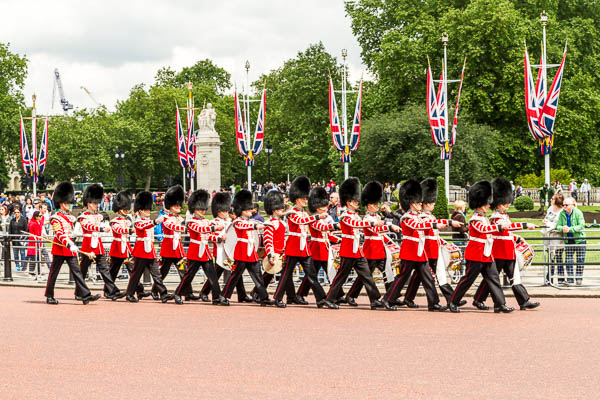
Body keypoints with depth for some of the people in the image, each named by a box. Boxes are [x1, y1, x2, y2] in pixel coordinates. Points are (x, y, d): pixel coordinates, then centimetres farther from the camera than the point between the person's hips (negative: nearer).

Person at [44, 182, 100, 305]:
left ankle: (85, 295, -9)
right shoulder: (56, 217, -10)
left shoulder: (69, 216, 14)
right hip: (60, 248, -7)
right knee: (54, 273, 4)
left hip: (70, 247, 7)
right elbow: (59, 234, -22)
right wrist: (70, 245, -33)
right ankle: (49, 296, 14)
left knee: (77, 272, -1)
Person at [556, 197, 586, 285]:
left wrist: (570, 229, -28)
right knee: (568, 260, 2)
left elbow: (581, 226, -20)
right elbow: (558, 225, -1)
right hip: (568, 240, 3)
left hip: (579, 239, -3)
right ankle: (570, 279, 10)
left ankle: (579, 278, 16)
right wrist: (562, 228, -25)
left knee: (580, 260, 4)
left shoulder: (578, 213, -14)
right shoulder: (562, 213, -2)